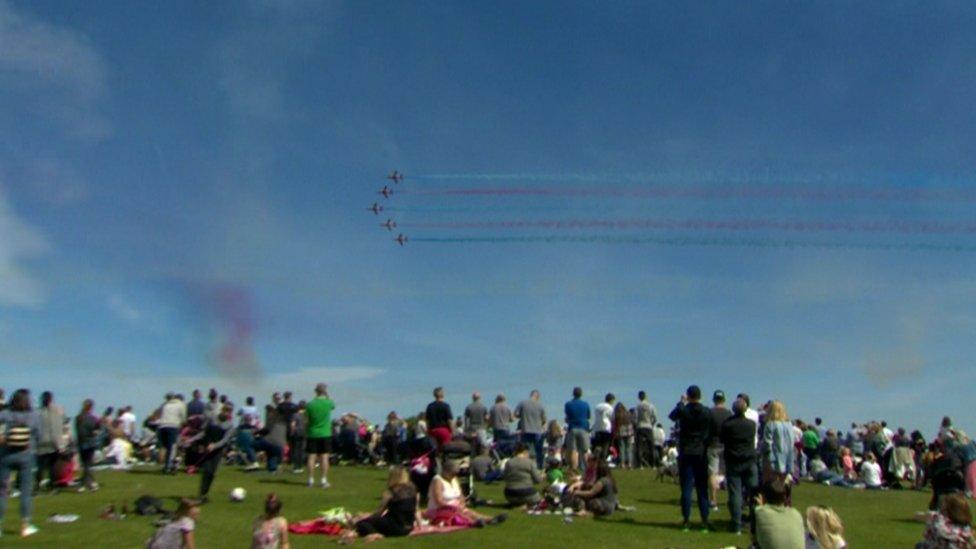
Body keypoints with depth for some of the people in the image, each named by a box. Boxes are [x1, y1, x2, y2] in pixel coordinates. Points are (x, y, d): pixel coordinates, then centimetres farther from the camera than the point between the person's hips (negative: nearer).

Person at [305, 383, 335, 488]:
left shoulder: (310, 404, -7)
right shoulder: (329, 403, -9)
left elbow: (307, 419, 3)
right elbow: (333, 406, 15)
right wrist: (327, 397, 21)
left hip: (312, 434, 1)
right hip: (325, 434, -1)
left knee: (312, 457, 6)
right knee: (324, 457, 3)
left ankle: (311, 480, 8)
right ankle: (324, 480, 3)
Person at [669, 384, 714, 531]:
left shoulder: (683, 410, -9)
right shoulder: (707, 412, -5)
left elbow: (672, 416, 13)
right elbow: (710, 432, 2)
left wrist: (681, 402, 22)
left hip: (685, 453, -1)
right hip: (701, 453, 1)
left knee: (686, 488, 3)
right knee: (702, 488, 8)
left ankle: (686, 520, 5)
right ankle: (705, 520, 8)